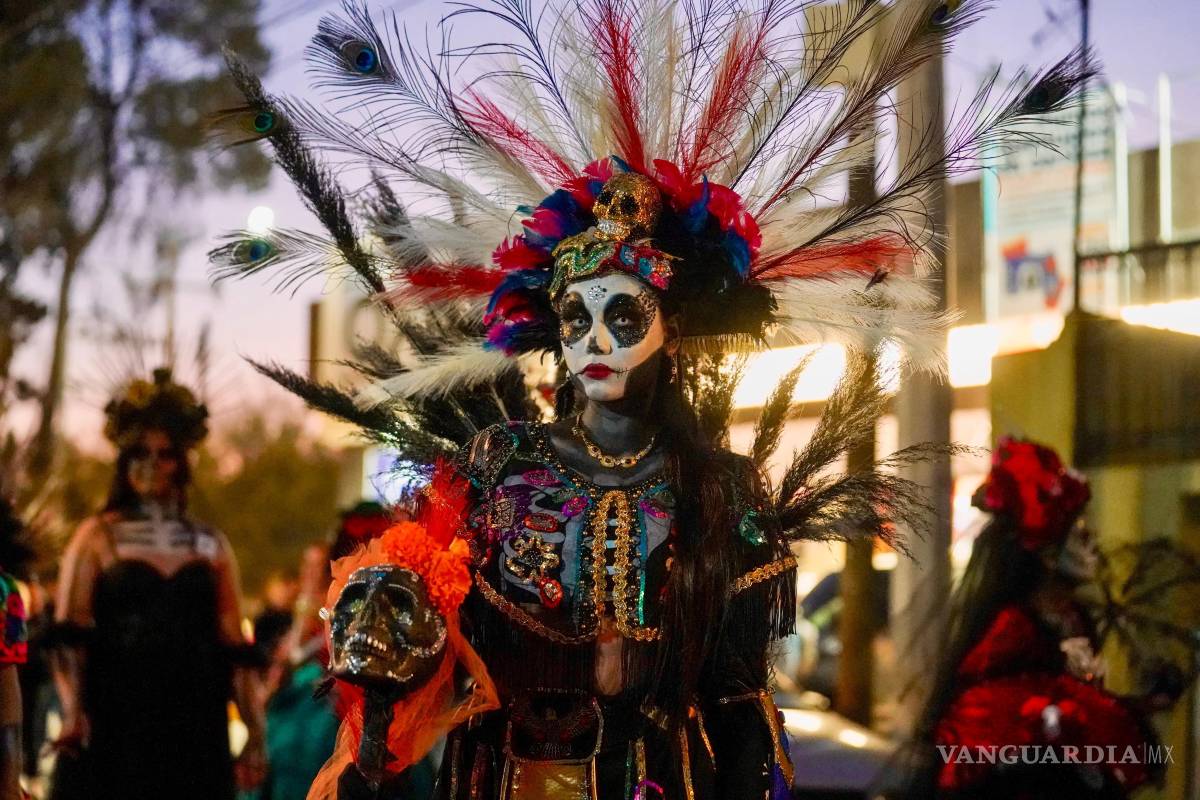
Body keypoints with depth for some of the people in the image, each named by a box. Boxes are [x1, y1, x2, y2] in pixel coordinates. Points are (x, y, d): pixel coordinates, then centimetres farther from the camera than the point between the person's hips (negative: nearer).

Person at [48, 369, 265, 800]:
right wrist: (72, 709, -22)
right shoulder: (97, 537, 5)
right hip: (113, 727, -2)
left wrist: (254, 731, 5)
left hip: (192, 729, 2)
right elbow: (69, 634, -6)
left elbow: (234, 647, 11)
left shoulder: (211, 545, 12)